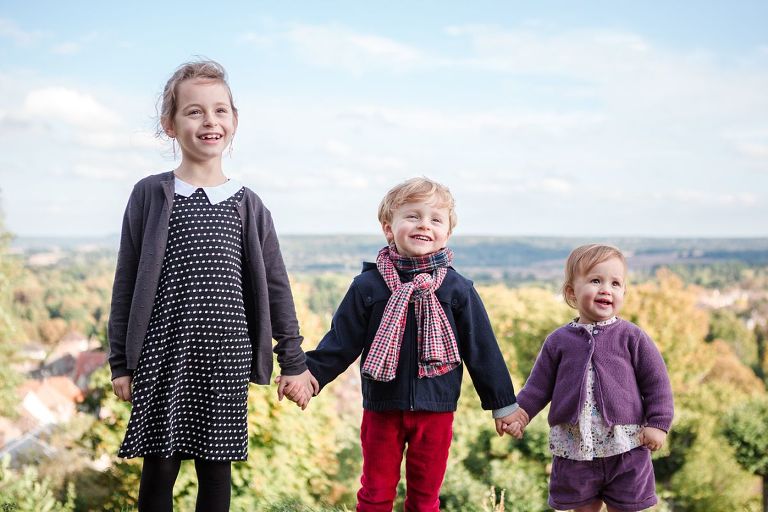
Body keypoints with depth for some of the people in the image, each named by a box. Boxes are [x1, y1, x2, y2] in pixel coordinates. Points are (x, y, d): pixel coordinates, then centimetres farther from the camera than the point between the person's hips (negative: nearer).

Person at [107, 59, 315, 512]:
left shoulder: (247, 204, 5)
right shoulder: (151, 194, 1)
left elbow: (274, 285, 7)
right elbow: (128, 283, 3)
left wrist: (293, 361, 6)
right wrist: (121, 361, 3)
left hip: (226, 356, 1)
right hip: (163, 353, -1)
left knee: (217, 468, 8)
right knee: (159, 468, 5)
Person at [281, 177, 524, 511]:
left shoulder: (458, 289, -1)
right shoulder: (368, 286, -3)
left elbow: (482, 349, 4)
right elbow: (341, 341, 1)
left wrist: (502, 403, 7)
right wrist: (311, 373, -12)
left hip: (435, 411, 0)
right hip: (382, 409, 0)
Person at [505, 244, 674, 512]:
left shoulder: (632, 337, -3)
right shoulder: (558, 341, 2)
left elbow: (656, 381, -1)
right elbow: (539, 384, 8)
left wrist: (657, 423, -6)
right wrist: (520, 412, -5)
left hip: (626, 448, -1)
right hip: (574, 448, 2)